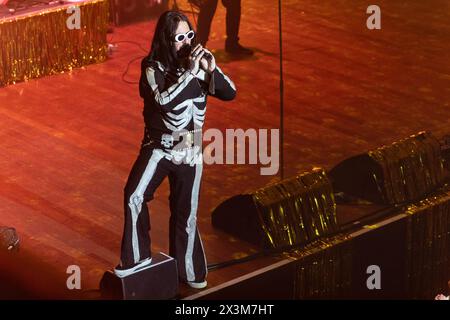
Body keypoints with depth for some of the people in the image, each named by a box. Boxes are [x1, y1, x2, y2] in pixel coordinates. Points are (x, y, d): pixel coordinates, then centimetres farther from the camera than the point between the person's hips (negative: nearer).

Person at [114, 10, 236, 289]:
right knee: (134, 197, -21)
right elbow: (163, 100, -29)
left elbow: (230, 93, -2)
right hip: (159, 147, -2)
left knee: (185, 214, 9)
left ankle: (188, 270, 25)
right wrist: (190, 72, -30)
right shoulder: (153, 68, -12)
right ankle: (137, 257, -5)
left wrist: (212, 69, -18)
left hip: (190, 151, 2)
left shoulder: (198, 63, -3)